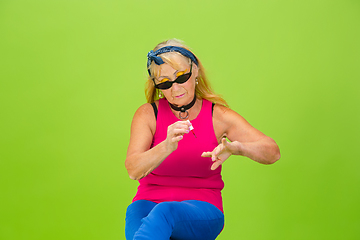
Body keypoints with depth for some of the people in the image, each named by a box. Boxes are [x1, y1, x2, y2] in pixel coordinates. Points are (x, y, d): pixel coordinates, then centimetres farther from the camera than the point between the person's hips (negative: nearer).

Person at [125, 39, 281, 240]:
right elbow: (133, 170, -11)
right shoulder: (148, 114, 5)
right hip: (149, 202, 1)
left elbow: (273, 152, -7)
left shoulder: (218, 115, 3)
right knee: (135, 213, -38)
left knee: (164, 212, -37)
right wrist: (167, 146, -31)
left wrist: (236, 147, -30)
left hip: (202, 211, 0)